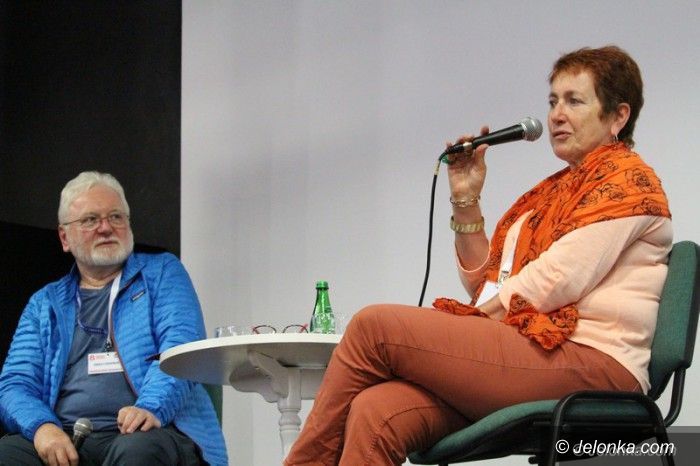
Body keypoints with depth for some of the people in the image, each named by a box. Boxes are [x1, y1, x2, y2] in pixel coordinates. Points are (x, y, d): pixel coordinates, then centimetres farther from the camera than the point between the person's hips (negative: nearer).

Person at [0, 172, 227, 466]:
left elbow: (181, 347, -1)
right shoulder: (45, 304, 24)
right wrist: (41, 426, -11)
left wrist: (152, 407, -22)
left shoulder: (162, 273, 16)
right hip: (66, 439, 2)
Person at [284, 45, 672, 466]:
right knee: (376, 413, -23)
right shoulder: (553, 191, 28)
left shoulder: (627, 179, 3)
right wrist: (466, 202, 14)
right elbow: (487, 284, 24)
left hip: (587, 360, -7)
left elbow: (557, 283, -9)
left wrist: (468, 318, -1)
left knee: (374, 326, -16)